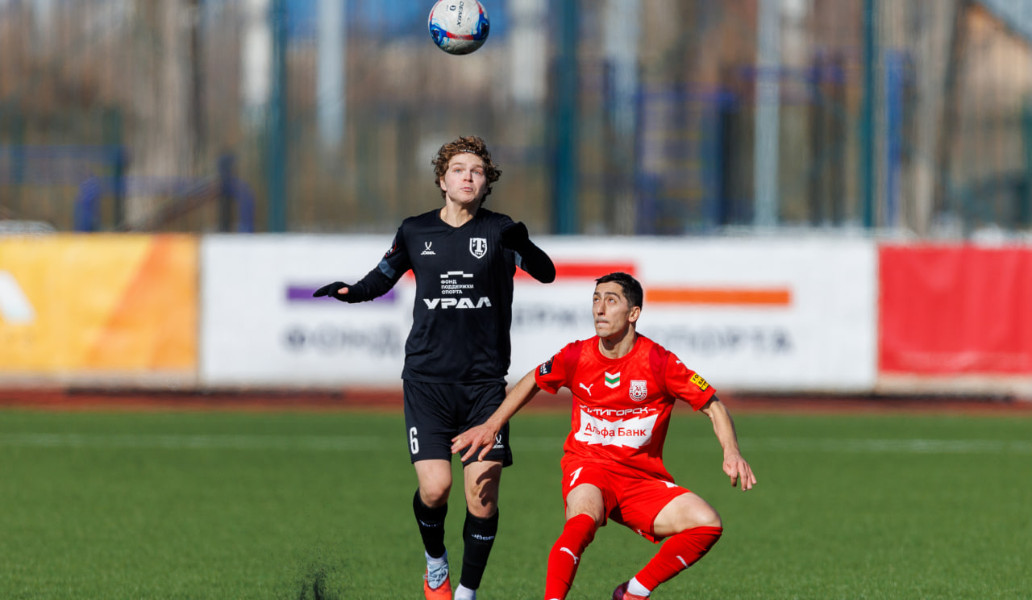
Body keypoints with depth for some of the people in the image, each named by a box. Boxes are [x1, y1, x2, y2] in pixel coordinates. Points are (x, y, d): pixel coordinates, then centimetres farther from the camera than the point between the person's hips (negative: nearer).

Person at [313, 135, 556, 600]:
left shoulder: (499, 231, 0)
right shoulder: (415, 232, 6)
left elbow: (545, 273, -9)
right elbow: (384, 275, 21)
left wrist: (523, 247, -30)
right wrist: (351, 291, 0)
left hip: (484, 381, 0)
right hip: (427, 378, 0)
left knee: (483, 493, -6)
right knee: (435, 487, -13)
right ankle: (434, 562, 18)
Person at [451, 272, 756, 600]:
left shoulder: (658, 362, -9)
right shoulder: (577, 357, -2)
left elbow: (713, 406, -2)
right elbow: (532, 382, 19)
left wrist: (731, 453, -18)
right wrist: (491, 426, 13)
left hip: (642, 477, 1)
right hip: (588, 466, -1)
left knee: (707, 523, -21)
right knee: (583, 521, -36)